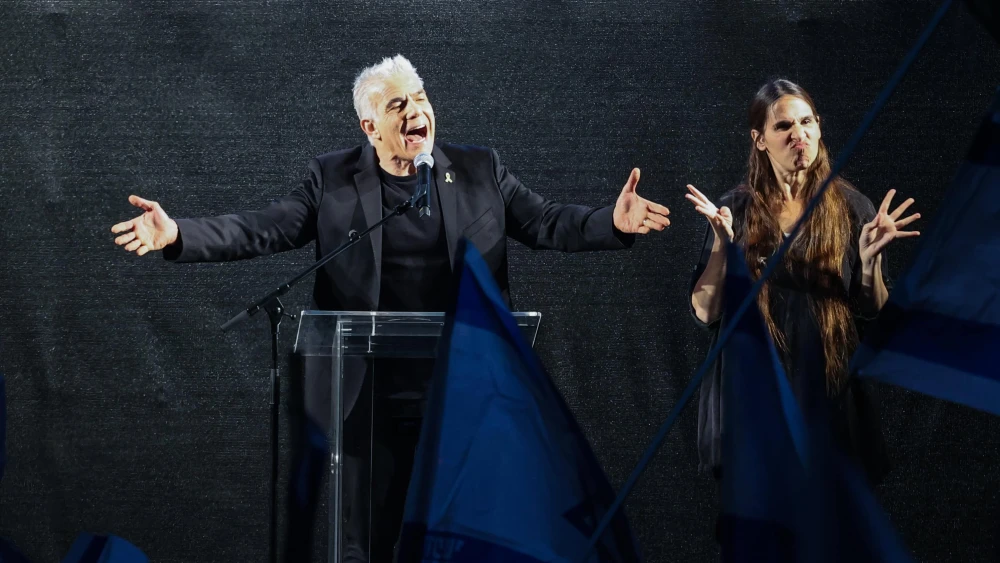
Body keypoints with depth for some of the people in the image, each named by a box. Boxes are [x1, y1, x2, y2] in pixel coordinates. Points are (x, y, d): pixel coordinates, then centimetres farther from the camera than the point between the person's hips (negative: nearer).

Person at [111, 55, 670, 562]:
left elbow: (547, 222, 2)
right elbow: (262, 230, -3)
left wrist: (613, 223, -16)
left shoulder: (480, 169, 4)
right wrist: (178, 234, -17)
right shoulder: (331, 179, 1)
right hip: (373, 388, 0)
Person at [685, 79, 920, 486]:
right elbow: (705, 313, -5)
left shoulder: (852, 208, -2)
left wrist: (870, 258, -18)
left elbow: (873, 312, 0)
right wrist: (721, 243, -19)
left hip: (829, 391, 0)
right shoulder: (735, 210, -2)